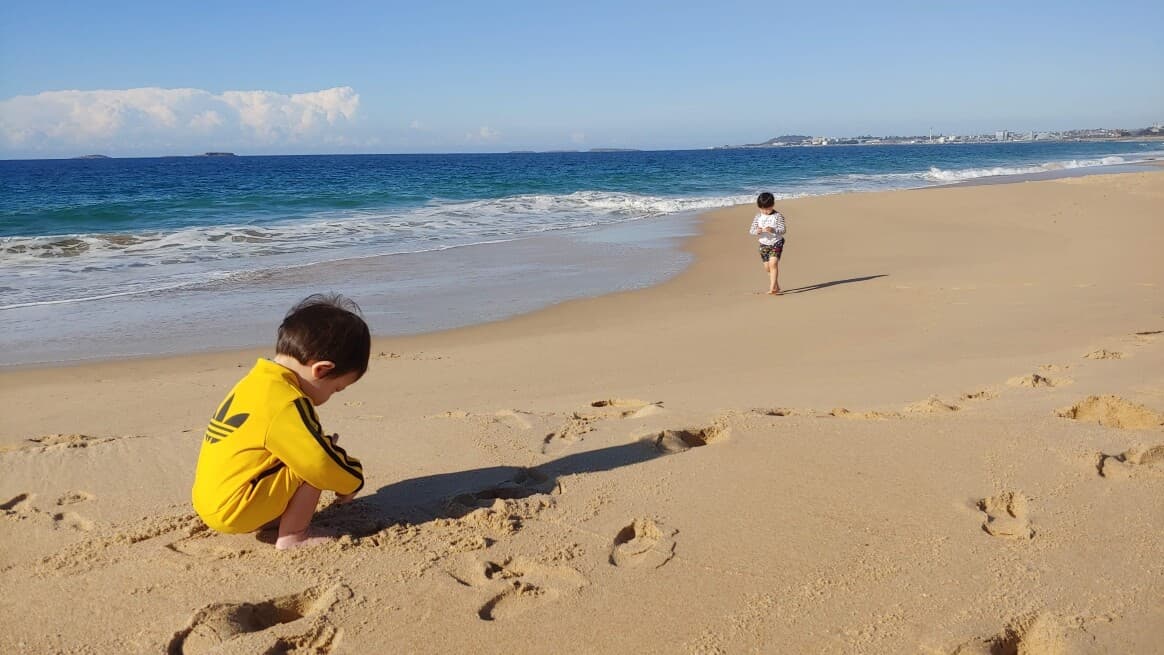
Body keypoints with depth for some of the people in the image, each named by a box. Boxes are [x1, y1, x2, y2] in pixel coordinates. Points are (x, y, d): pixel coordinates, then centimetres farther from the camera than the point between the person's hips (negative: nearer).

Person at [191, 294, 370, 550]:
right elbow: (323, 464, -20)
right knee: (313, 464, -14)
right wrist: (352, 480, -2)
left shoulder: (259, 381, 8)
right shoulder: (285, 404, -22)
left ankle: (267, 519, 8)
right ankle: (292, 537, -6)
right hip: (233, 511, -10)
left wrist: (326, 446, 21)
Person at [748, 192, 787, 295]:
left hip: (776, 242, -4)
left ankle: (772, 287, -21)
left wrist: (773, 230, -33)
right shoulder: (758, 216, 0)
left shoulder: (778, 216, -10)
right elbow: (751, 231, 0)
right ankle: (776, 286, 24)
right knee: (767, 267, 7)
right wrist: (756, 231, -23)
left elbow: (782, 230, -14)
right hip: (764, 244, 4)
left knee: (773, 263, -20)